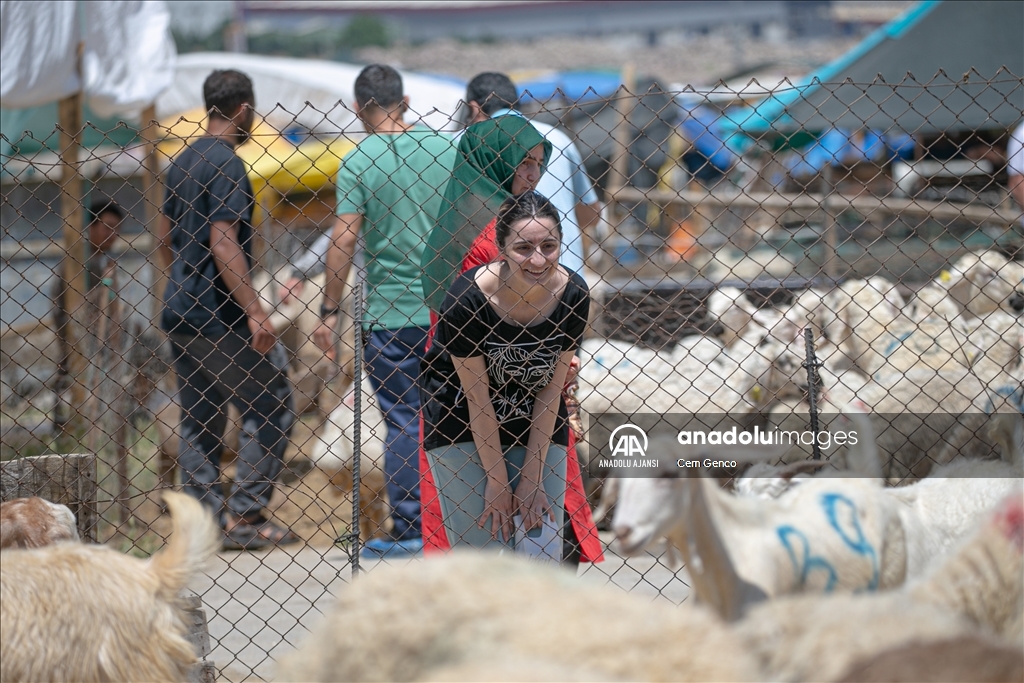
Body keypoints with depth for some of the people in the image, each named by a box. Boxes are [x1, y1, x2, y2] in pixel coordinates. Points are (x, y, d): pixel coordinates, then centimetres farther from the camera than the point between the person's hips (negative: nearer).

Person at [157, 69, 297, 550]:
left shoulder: (182, 162, 14)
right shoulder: (227, 165, -14)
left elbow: (164, 236, 21)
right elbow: (223, 245, -21)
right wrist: (255, 311, -23)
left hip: (179, 312, 9)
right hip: (219, 315, -9)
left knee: (198, 418, 10)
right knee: (270, 407, -2)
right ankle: (246, 516, -5)